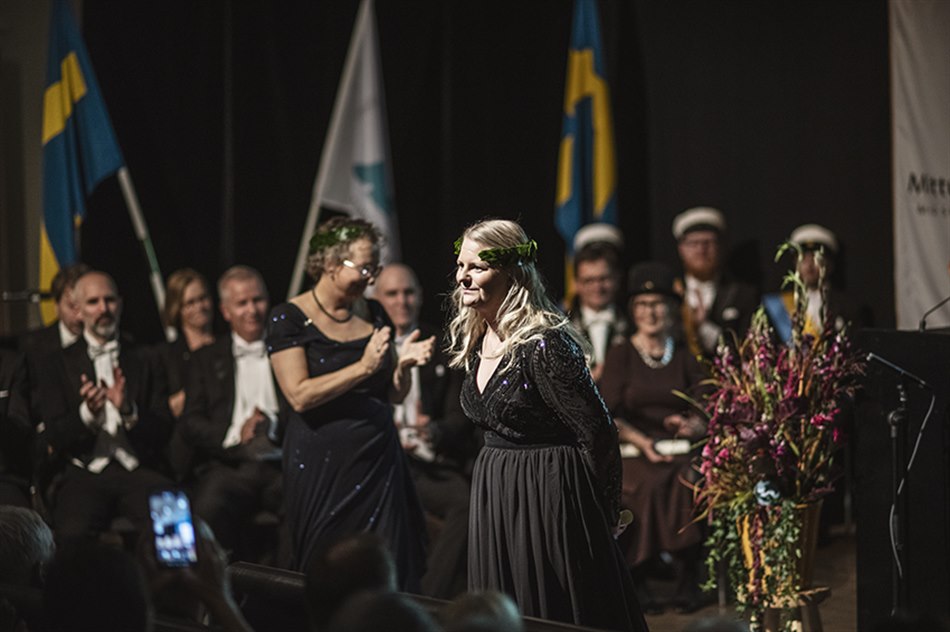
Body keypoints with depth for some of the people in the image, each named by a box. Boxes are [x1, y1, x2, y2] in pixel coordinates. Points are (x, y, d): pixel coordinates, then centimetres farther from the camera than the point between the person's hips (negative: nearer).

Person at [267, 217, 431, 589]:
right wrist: (363, 367, -19)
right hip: (321, 465, -5)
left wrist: (403, 365, -5)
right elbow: (299, 397, -16)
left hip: (379, 460, 5)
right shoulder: (289, 318, -6)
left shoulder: (374, 314, 10)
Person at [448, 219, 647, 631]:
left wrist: (605, 514, -6)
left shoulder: (543, 345, -20)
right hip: (493, 499, 8)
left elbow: (598, 434, -16)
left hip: (550, 500, -8)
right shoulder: (474, 340, 6)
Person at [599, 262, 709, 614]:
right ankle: (636, 581, -22)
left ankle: (687, 581, -22)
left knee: (689, 481, -32)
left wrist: (692, 425, -17)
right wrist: (641, 442, -17)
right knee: (649, 484, -34)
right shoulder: (621, 356, 8)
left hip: (681, 450, 2)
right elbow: (609, 416, -1)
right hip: (632, 451, -2)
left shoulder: (685, 359, 17)